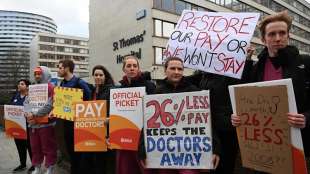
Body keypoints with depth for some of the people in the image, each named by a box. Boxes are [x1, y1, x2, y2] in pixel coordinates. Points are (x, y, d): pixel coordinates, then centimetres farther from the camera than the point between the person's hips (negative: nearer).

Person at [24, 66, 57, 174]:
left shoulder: (51, 88, -9)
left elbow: (49, 105, -19)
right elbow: (26, 102, 7)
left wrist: (35, 114, -16)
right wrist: (28, 113, -13)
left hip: (46, 124, -7)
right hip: (33, 124, 7)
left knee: (48, 148, 1)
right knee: (35, 148, 17)